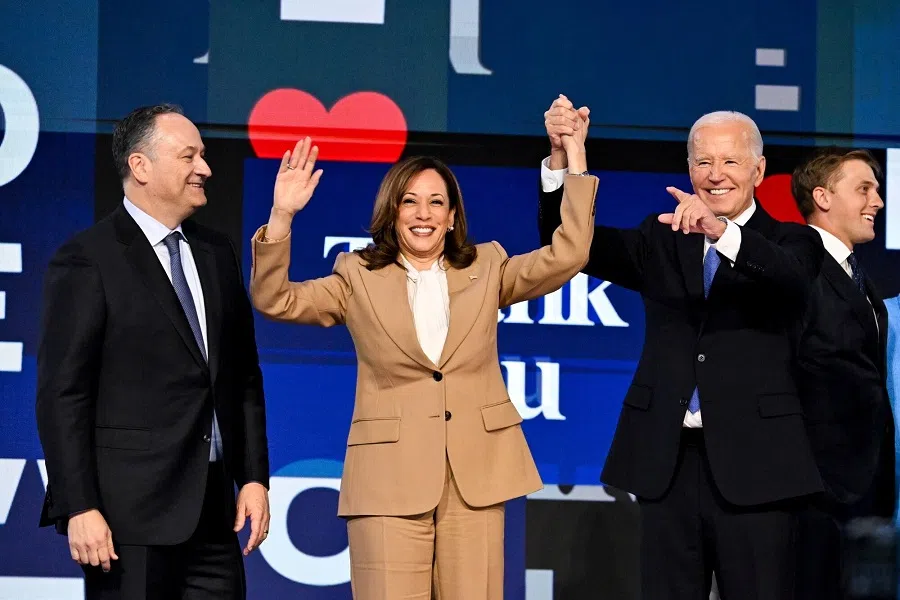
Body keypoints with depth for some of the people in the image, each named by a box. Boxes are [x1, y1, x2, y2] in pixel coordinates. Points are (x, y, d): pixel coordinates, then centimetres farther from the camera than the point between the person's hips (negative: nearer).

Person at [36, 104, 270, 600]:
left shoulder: (216, 253, 15)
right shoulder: (87, 260, -6)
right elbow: (62, 395, -10)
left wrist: (254, 478, 10)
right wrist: (79, 509, -15)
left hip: (214, 504, 6)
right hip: (130, 508, -6)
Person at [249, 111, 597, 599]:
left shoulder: (486, 270, 12)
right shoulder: (359, 279, 7)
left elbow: (566, 257, 3)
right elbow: (274, 301, -2)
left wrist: (574, 161, -2)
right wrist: (282, 217, -15)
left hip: (476, 474, 2)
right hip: (390, 477, -2)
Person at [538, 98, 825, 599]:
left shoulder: (789, 241, 4)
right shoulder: (662, 242, 14)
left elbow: (792, 280, -19)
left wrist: (722, 232, -37)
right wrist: (562, 155, -13)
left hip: (752, 464, -3)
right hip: (667, 462, 3)